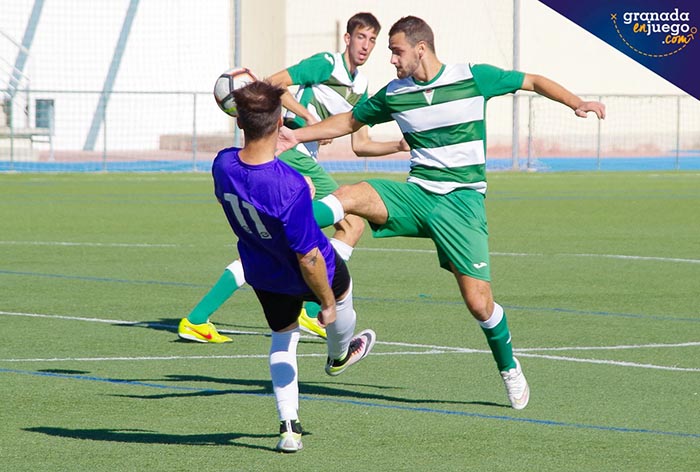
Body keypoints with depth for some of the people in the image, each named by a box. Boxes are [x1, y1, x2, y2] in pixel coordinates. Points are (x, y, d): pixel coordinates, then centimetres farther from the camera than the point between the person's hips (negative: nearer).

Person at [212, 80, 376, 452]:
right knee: (341, 291, 31)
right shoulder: (291, 187, -42)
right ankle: (339, 356, 59)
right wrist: (327, 302, -17)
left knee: (283, 337, 27)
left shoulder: (223, 164, -25)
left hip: (261, 274, 4)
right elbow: (308, 257, -32)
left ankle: (289, 427, 22)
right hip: (306, 275, -4)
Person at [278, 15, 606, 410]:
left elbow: (533, 82, 5)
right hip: (417, 195, 3)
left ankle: (510, 369, 16)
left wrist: (577, 103, -9)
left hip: (462, 200, -3)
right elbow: (350, 121, 21)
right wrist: (297, 136, 13)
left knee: (479, 303, -7)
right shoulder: (394, 94, 6)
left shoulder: (474, 78, -4)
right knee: (349, 196, -26)